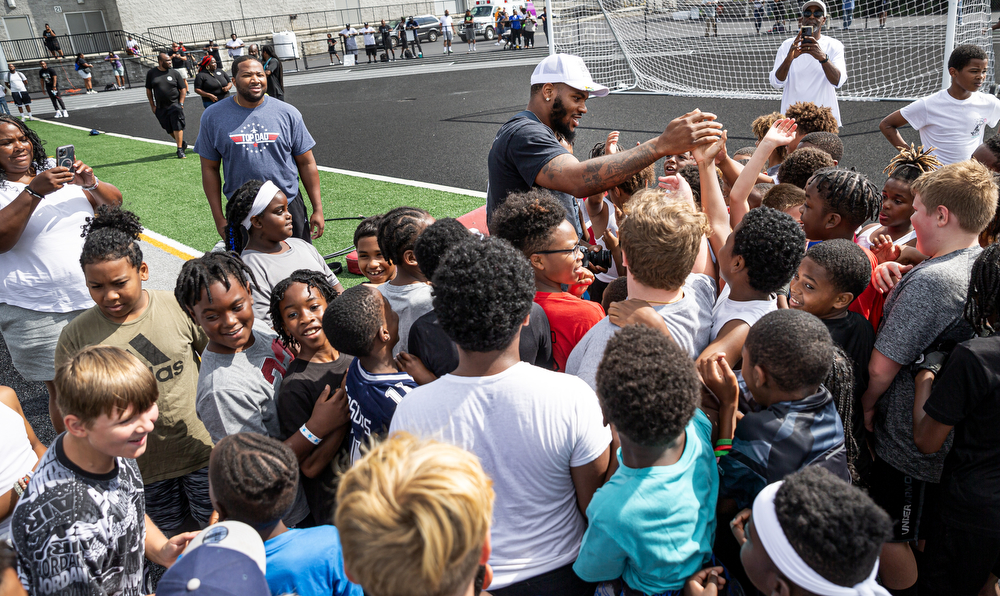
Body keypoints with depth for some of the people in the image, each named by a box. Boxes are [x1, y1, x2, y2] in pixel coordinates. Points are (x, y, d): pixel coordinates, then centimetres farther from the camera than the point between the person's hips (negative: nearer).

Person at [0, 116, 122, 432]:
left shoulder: (59, 171, 9)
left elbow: (114, 202, 7)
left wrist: (91, 184, -14)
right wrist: (34, 192, -27)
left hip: (96, 297, 4)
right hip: (37, 313, -3)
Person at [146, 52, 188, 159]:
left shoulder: (174, 73, 2)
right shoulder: (151, 73, 5)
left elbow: (183, 89, 4)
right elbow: (148, 90, 10)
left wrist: (180, 104, -5)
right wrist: (152, 105, 5)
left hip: (174, 105, -2)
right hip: (160, 107, 2)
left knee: (177, 127, -13)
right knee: (169, 129, 7)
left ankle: (180, 150, -8)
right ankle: (182, 143, 28)